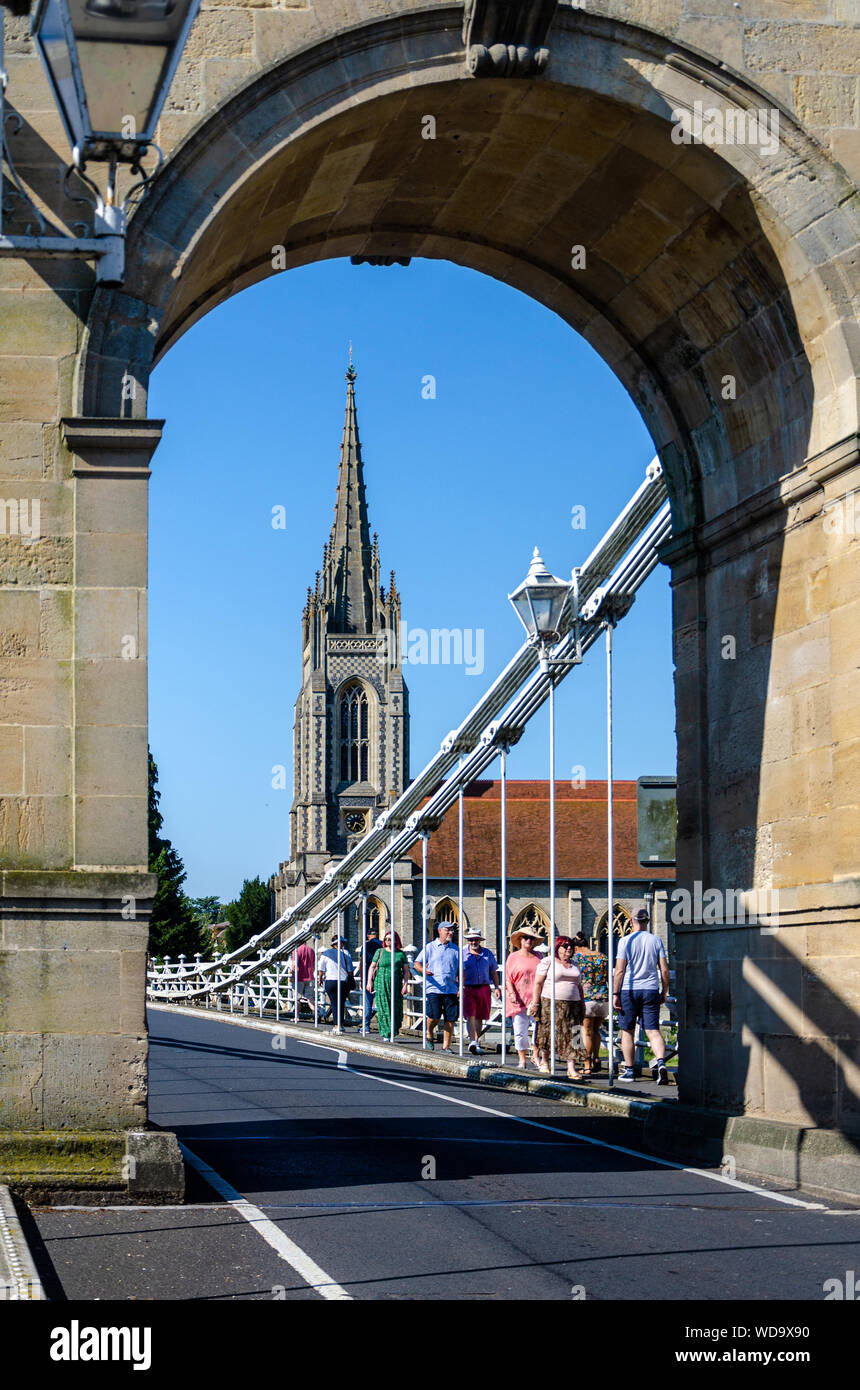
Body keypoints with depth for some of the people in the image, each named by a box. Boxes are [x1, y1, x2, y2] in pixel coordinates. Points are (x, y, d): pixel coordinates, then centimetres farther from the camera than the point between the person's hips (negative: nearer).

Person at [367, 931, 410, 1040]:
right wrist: (369, 981, 0)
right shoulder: (380, 952, 6)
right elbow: (372, 967, 8)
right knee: (384, 1009, -6)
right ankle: (386, 1034, -4)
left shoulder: (401, 954, 7)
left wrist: (405, 984, -3)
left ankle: (393, 1032, 15)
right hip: (381, 983, -1)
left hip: (396, 985, 1)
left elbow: (406, 971, 7)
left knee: (396, 1009, 0)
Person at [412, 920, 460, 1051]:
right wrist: (424, 970, -20)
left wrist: (460, 987, 5)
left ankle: (446, 1046, 8)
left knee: (450, 1018, -1)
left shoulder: (455, 949, 13)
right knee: (434, 1016, -12)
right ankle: (429, 1034, 19)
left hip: (451, 990, 3)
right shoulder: (430, 947, 5)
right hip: (434, 988, -3)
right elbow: (417, 963, 2)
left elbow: (460, 970, 16)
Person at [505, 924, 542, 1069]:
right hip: (519, 999, -2)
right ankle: (522, 1059, 9)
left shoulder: (538, 957, 14)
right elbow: (508, 978, 2)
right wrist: (512, 994, -11)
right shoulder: (513, 957, 7)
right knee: (520, 1031, -1)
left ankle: (535, 1056, 10)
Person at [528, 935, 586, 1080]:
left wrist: (582, 1005, 15)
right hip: (551, 1003, -4)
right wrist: (535, 1003, -11)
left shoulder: (574, 965, 17)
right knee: (548, 1034, 2)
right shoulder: (548, 962, -1)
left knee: (572, 1036, -5)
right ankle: (544, 1061, 22)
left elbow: (579, 987, 22)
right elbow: (538, 983, -5)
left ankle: (571, 1068, -9)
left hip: (572, 1005, 4)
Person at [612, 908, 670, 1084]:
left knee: (627, 1031, 10)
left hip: (629, 990, -2)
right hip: (651, 990, 2)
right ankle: (660, 1062, -24)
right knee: (653, 1031, -1)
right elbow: (664, 970, 2)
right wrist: (664, 992, 12)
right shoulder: (656, 941, 4)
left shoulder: (626, 941, -5)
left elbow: (620, 970, -9)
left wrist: (615, 994, -4)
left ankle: (629, 1070, 12)